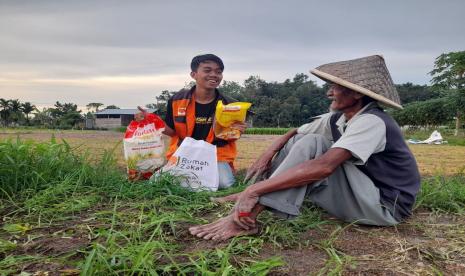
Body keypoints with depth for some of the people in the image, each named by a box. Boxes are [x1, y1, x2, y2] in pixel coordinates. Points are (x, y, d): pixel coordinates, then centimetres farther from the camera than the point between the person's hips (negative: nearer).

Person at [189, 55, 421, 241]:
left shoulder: (372, 122, -24)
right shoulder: (337, 119, 1)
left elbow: (324, 167, -37)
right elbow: (295, 133, 9)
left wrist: (255, 189, -39)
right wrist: (268, 154, -13)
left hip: (386, 206, -8)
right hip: (361, 194, 8)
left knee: (311, 144, -27)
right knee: (299, 141, -2)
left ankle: (246, 217, -33)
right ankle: (251, 200, -6)